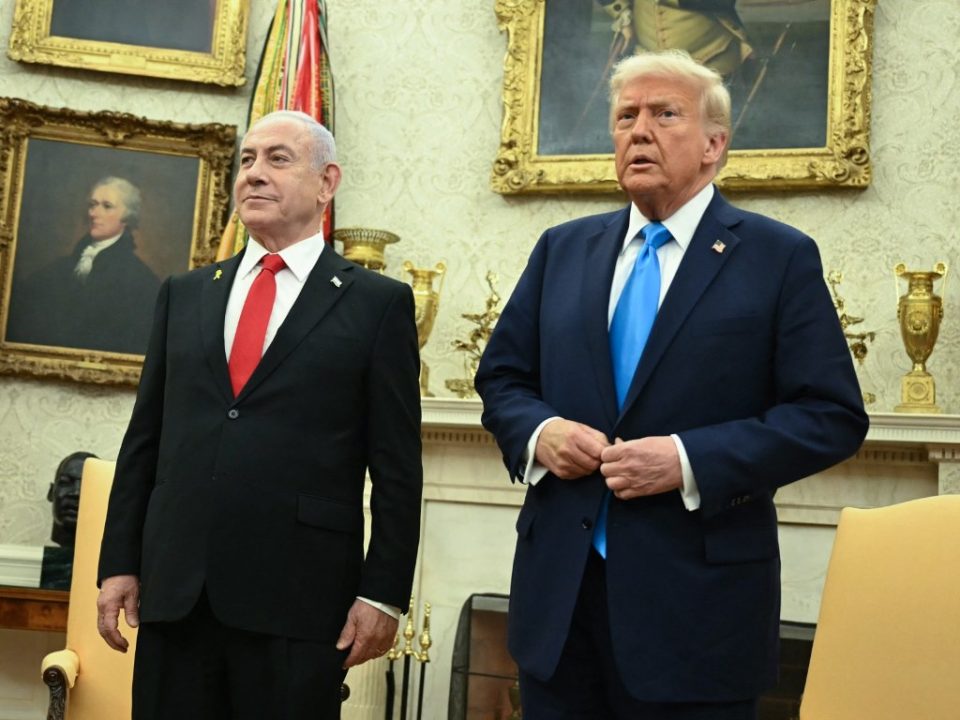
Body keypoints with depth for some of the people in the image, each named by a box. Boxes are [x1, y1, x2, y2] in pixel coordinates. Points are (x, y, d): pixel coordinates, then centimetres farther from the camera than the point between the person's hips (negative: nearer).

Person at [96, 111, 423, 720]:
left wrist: (383, 593, -7)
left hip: (298, 596, -3)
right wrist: (119, 562, 8)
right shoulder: (184, 295, 14)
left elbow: (396, 466, -2)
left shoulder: (378, 303, 1)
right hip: (173, 589, 4)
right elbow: (143, 441, 13)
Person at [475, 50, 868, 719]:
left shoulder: (780, 257, -2)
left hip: (698, 595, -3)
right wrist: (538, 431, -8)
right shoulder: (563, 249, 11)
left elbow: (833, 415, -7)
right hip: (558, 589, 4)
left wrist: (692, 462, -18)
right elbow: (501, 377, 15)